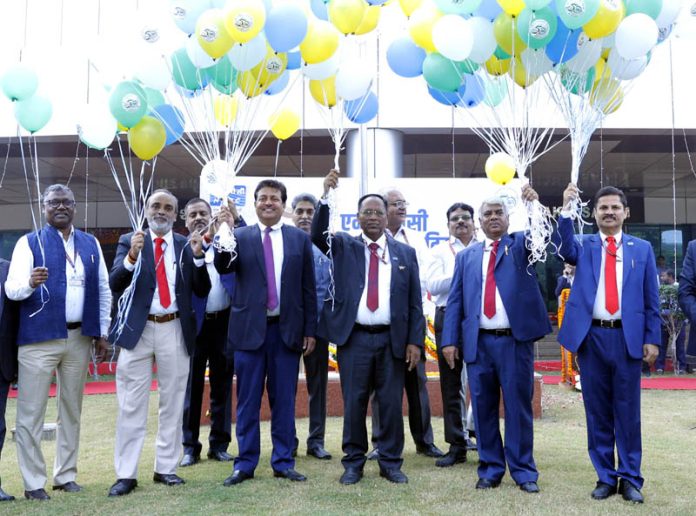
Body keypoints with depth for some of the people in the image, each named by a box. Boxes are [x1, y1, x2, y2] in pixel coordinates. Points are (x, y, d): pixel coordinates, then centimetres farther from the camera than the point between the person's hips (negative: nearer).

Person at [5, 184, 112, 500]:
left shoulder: (91, 244, 10)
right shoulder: (29, 243, 0)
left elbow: (103, 290, 11)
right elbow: (11, 288, -10)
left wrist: (102, 332, 7)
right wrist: (30, 282, -32)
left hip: (79, 337, 4)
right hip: (39, 337, -3)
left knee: (72, 409, 12)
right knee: (31, 412, 0)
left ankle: (66, 475, 23)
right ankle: (33, 482, 10)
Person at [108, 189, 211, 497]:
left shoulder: (187, 245, 6)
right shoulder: (129, 241, 3)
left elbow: (202, 292, 2)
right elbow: (115, 285, -7)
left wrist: (198, 256, -13)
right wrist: (132, 256, -23)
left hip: (175, 330, 2)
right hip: (138, 329, -1)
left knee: (172, 402, 9)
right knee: (132, 405, 2)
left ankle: (166, 468, 20)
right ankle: (126, 474, 10)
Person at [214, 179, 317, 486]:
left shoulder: (300, 239, 6)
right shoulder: (240, 237, 5)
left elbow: (308, 288, 6)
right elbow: (223, 267, -11)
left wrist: (310, 329, 4)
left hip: (287, 329, 1)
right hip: (250, 329, 0)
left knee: (284, 399, 8)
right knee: (248, 400, 7)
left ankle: (283, 462, 20)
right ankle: (245, 464, 19)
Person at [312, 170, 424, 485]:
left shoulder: (405, 253, 9)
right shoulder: (344, 246, 8)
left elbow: (415, 302, 6)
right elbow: (318, 236, -12)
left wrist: (415, 341, -1)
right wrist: (326, 196, -22)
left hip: (392, 339, 1)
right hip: (354, 338, 0)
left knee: (391, 404, 6)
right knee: (353, 404, 5)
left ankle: (391, 463, 20)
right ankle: (354, 463, 19)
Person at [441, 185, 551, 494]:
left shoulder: (522, 244, 10)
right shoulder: (467, 256, 14)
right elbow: (455, 300, 9)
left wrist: (535, 208, -27)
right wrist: (450, 340, 0)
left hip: (515, 340, -2)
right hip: (478, 342, 2)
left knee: (518, 406, 4)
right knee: (483, 408, 7)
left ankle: (523, 471, 16)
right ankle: (490, 469, 20)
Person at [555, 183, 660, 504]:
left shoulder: (642, 249, 9)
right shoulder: (584, 246, 8)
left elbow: (651, 299, 7)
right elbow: (564, 249, -16)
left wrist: (652, 339, 0)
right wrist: (566, 210, -26)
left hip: (628, 337, 0)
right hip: (591, 337, 0)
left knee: (628, 410, 6)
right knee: (597, 410, 7)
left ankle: (630, 478, 18)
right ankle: (606, 477, 18)